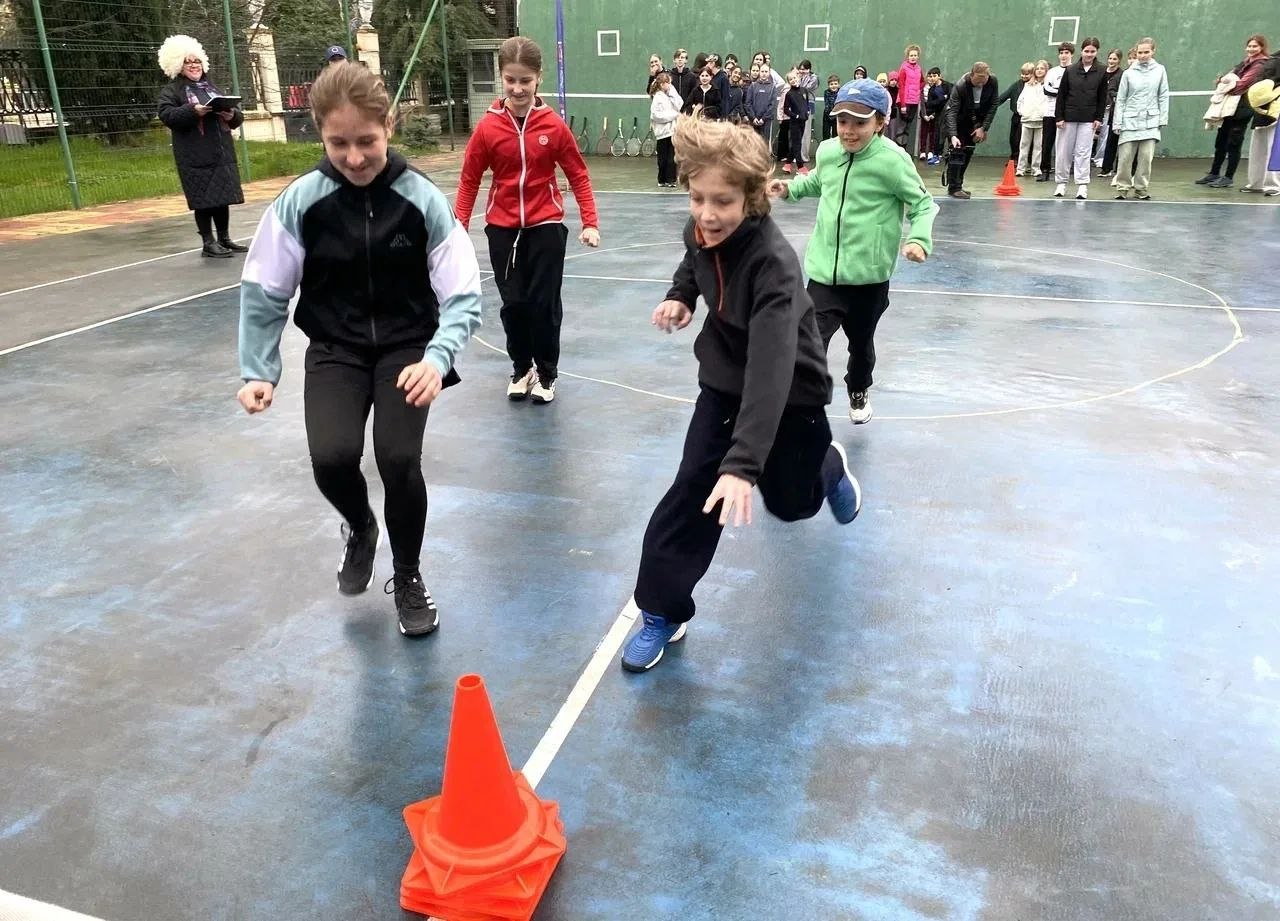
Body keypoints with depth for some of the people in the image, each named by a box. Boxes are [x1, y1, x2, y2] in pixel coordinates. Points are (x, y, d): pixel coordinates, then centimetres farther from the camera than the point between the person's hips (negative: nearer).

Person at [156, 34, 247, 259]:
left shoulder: (212, 87, 19)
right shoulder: (172, 91, 1)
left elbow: (237, 114, 17)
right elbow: (166, 114, -13)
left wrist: (233, 115, -7)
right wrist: (193, 111, -25)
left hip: (222, 154, 5)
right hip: (196, 157, -5)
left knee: (223, 196, 9)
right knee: (203, 199, -4)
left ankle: (224, 239, 20)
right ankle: (208, 243, 2)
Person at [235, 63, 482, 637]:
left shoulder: (422, 200, -13)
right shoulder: (301, 201, -11)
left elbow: (463, 298, -13)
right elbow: (263, 292, 0)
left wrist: (437, 359, -29)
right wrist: (258, 371, -4)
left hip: (407, 348, -1)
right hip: (335, 351, 1)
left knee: (398, 458, -20)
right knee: (332, 457, -21)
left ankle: (407, 578, 10)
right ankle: (359, 529, 19)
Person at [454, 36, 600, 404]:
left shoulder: (554, 125, -8)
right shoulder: (488, 127, -7)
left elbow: (578, 175, -2)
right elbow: (469, 180, -1)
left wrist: (590, 222, -8)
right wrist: (459, 227, -6)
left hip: (546, 226, -1)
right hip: (502, 228, 1)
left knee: (545, 303, 1)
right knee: (513, 303, 7)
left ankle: (546, 373, 18)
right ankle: (521, 368, 26)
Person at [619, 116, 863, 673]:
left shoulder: (774, 262, -36)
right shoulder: (700, 232, -16)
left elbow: (771, 369, -48)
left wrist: (743, 463, -57)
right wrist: (680, 297, -8)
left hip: (788, 392, -4)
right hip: (723, 380, 4)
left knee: (791, 501, 14)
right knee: (692, 489, -7)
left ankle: (828, 466, 52)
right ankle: (661, 612, 5)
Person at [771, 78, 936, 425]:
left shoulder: (892, 160, -16)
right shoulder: (827, 151, -2)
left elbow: (922, 204, -7)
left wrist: (919, 239, -23)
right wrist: (790, 189, 8)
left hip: (868, 275, -2)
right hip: (824, 270, 2)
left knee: (861, 342, 21)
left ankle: (858, 392, 50)